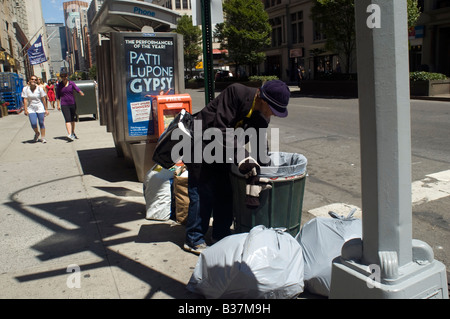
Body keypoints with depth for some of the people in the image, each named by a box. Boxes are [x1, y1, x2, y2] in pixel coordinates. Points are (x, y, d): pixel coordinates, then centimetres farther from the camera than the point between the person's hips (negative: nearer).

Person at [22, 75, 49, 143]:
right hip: (31, 109, 0)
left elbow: (43, 99, 0)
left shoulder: (39, 88, -4)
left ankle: (43, 138, 12)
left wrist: (46, 109, 1)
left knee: (41, 123, 0)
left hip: (40, 108, 0)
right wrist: (25, 109, -10)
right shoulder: (25, 89, -3)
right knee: (33, 123, -11)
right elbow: (25, 100, -3)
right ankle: (37, 133, 20)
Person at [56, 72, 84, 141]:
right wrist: (58, 105, 3)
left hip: (72, 103, 2)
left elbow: (77, 89, -11)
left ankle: (73, 133, 30)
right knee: (67, 119, -14)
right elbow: (58, 96, 9)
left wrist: (81, 93, -32)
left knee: (72, 119, 13)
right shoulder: (59, 85, 5)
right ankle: (69, 134, -23)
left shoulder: (71, 83, 4)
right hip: (64, 105, -2)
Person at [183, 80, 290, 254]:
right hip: (199, 144, -7)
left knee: (225, 191, 9)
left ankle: (221, 235, 27)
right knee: (202, 193, -5)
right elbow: (221, 129, -33)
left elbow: (260, 144, 5)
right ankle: (193, 240, 12)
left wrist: (256, 163, -10)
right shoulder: (236, 92, -28)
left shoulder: (262, 116, -4)